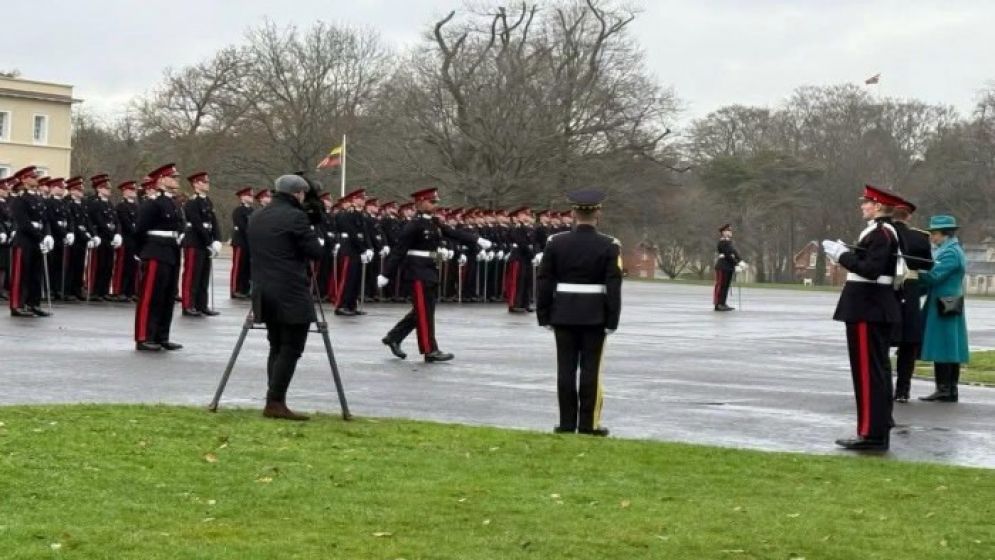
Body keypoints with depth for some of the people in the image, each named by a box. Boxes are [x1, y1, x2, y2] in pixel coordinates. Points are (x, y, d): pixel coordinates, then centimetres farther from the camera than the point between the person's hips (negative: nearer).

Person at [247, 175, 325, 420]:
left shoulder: (255, 217, 13)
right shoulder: (295, 216, -11)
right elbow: (315, 251, -10)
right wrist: (312, 235, 8)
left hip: (264, 292, 8)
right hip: (291, 294, -8)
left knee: (277, 347, 13)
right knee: (291, 349, -5)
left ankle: (275, 401, 9)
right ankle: (275, 402, -10)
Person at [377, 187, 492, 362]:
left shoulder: (435, 223, 10)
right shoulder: (414, 225, -15)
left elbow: (455, 233, 9)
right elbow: (399, 250, -16)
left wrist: (477, 240, -3)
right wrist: (386, 274, -17)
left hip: (431, 271, 9)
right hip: (418, 271, -9)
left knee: (423, 310, 14)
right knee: (424, 312, -4)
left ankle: (393, 337, 23)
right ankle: (430, 350, 0)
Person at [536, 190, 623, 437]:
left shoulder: (555, 242, -1)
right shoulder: (609, 246, -7)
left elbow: (545, 282, 0)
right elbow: (613, 286, -10)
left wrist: (544, 315, 6)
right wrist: (612, 320, -5)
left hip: (563, 314, 2)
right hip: (595, 316, -2)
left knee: (566, 368, 5)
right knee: (591, 369, 2)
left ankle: (567, 422, 7)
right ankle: (589, 423, 5)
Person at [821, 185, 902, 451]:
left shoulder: (880, 233, -16)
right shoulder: (883, 231, 16)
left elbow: (870, 270, -23)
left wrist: (842, 255, -15)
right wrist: (848, 254, 9)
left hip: (867, 309, -11)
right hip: (879, 308, 11)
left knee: (868, 370, -8)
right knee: (878, 368, 13)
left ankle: (871, 433, -6)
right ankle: (880, 429, 18)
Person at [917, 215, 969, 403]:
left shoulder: (950, 254, -14)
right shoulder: (950, 251, 17)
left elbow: (933, 277, -21)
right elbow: (938, 278, 15)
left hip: (942, 310, -10)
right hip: (947, 308, 10)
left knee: (942, 350, -7)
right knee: (950, 351, 10)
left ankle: (944, 389, -5)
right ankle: (950, 390, 14)